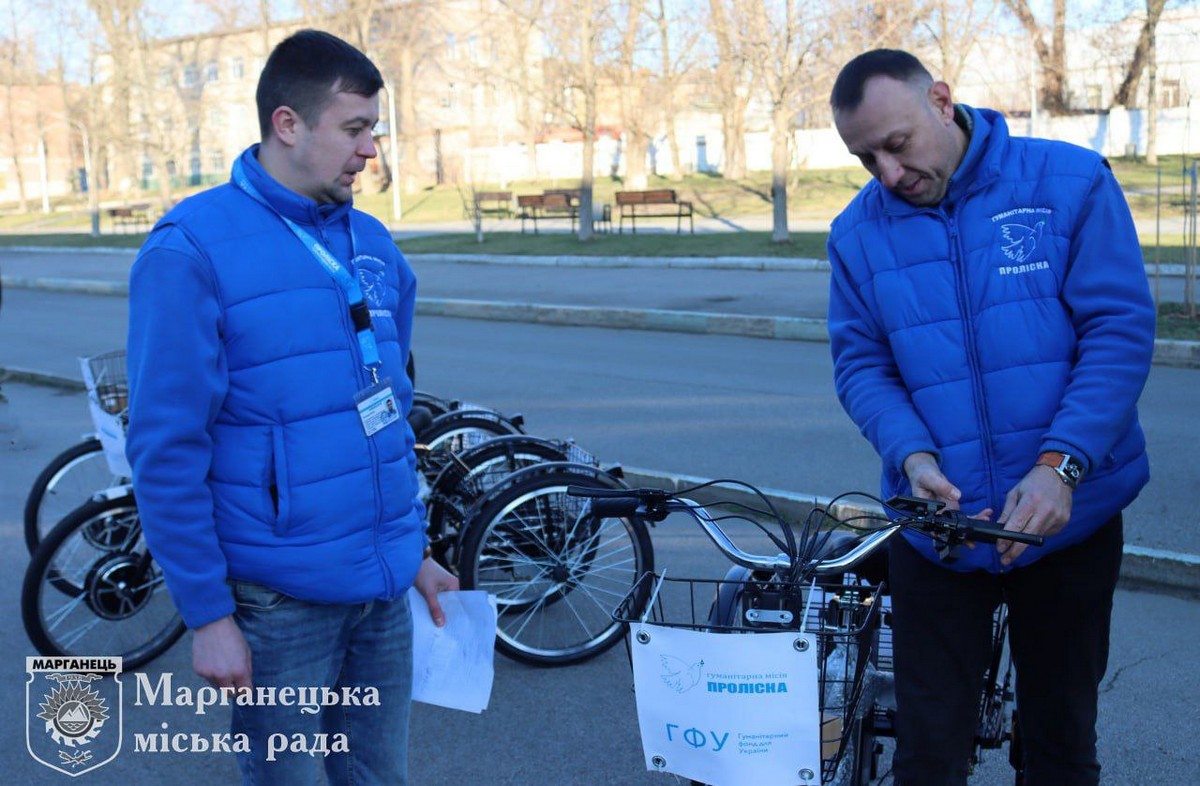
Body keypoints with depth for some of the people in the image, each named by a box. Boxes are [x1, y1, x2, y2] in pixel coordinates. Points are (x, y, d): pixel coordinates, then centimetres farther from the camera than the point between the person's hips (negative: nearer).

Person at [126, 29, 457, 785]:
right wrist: (208, 614, -12)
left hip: (384, 590, 5)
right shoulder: (193, 250, -12)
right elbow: (168, 450, -13)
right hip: (280, 602, -5)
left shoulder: (374, 244, 7)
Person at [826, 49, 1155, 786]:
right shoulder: (858, 232, 0)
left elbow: (1121, 328, -11)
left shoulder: (1070, 181, -7)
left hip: (1069, 520, -1)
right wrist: (911, 455, -20)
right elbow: (860, 363, 0)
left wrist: (1059, 464, -22)